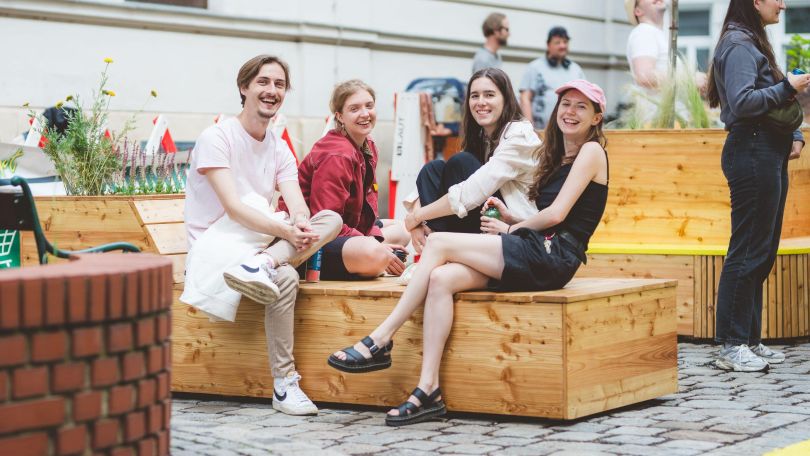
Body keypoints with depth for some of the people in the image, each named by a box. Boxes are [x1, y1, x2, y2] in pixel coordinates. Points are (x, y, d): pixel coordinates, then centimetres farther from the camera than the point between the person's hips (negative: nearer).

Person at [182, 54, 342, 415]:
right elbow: (233, 208, -23)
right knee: (285, 278, -34)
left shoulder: (279, 149, 10)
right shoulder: (217, 137, -10)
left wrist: (300, 222, -32)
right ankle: (285, 385, -30)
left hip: (256, 242, 7)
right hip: (215, 247, -7)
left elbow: (297, 204, -6)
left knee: (331, 219, -15)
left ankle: (264, 263, -40)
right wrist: (286, 231, -36)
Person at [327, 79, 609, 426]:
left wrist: (511, 229, 3)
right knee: (440, 278, -18)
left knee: (439, 242, -15)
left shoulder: (591, 151, 0)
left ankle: (379, 342, -14)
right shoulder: (557, 156, 26)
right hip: (536, 255, 7)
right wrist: (510, 216, 3)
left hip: (553, 256, -7)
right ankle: (428, 390, -26)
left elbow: (556, 214, -10)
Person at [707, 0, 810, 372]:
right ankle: (730, 346, -5)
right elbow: (742, 102, -22)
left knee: (762, 252, 11)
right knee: (748, 251, -8)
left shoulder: (754, 43, 21)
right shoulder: (738, 45, -10)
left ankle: (749, 340, 17)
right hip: (752, 154, -10)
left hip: (769, 154, 10)